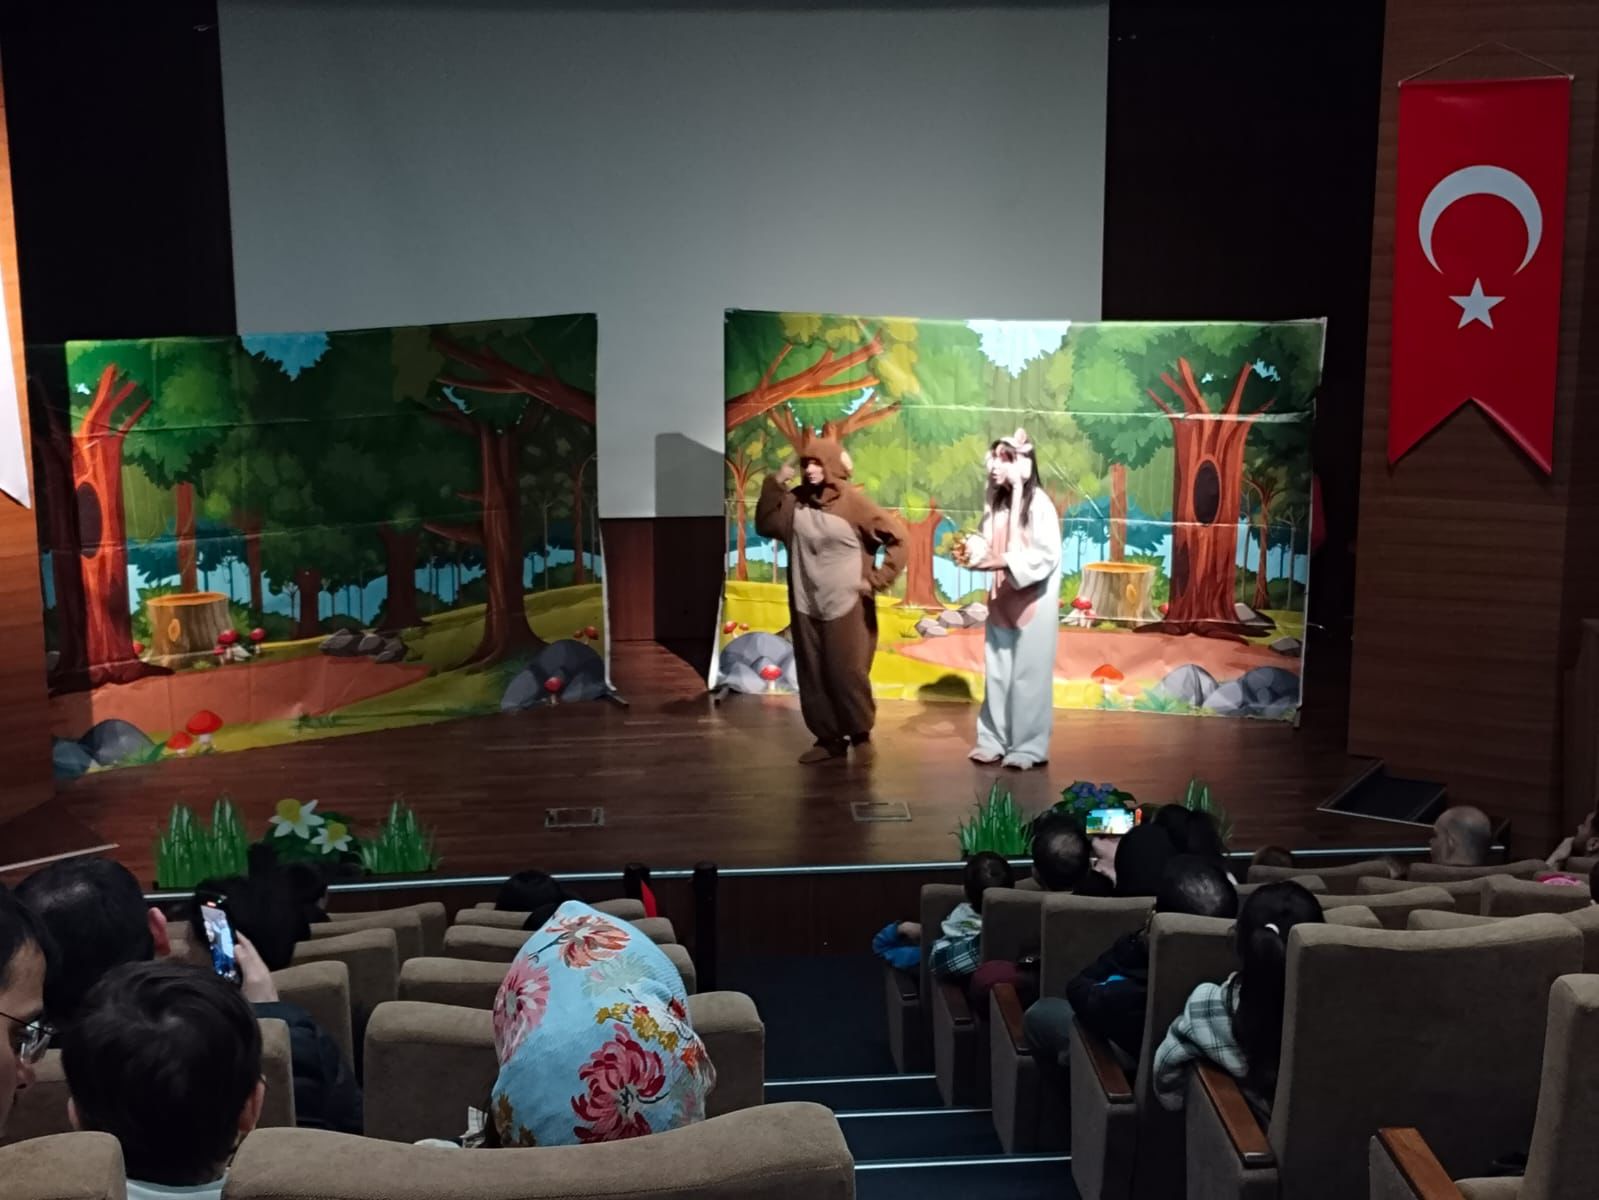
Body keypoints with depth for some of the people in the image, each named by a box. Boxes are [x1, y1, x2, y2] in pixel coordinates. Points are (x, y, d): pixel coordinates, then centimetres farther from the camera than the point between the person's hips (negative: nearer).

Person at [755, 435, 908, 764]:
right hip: (805, 607, 5)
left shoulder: (853, 502, -11)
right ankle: (828, 738, 20)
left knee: (846, 673, -2)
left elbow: (897, 537, -11)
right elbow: (765, 525, 6)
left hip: (845, 607, -5)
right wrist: (774, 485, -4)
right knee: (812, 677, 8)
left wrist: (877, 581, -13)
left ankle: (861, 736, 16)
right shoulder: (796, 501, 2)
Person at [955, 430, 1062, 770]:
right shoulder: (996, 502, 8)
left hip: (1032, 601, -7)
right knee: (997, 671, 10)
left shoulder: (1039, 505, -14)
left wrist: (1001, 562, -24)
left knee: (1029, 674, -1)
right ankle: (994, 739, 18)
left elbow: (1047, 557, -19)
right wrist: (972, 551, -8)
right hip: (1002, 597, 7)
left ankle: (1029, 746, 6)